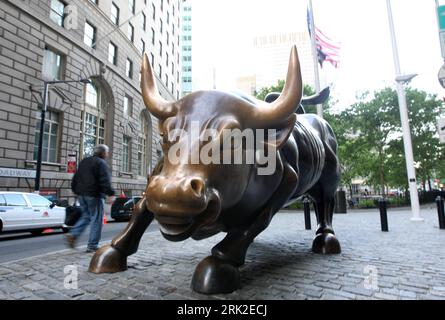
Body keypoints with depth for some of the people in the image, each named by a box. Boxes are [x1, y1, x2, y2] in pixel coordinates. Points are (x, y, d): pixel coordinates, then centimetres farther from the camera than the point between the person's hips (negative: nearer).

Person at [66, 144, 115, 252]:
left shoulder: (84, 161, 16)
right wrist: (111, 193, -17)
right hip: (94, 195, -8)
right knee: (96, 219, 0)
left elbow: (75, 179, 21)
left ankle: (73, 234, 4)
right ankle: (92, 245, 2)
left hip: (82, 194, 8)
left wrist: (76, 191, 26)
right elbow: (105, 181, -20)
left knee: (85, 216, 21)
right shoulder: (101, 163, -10)